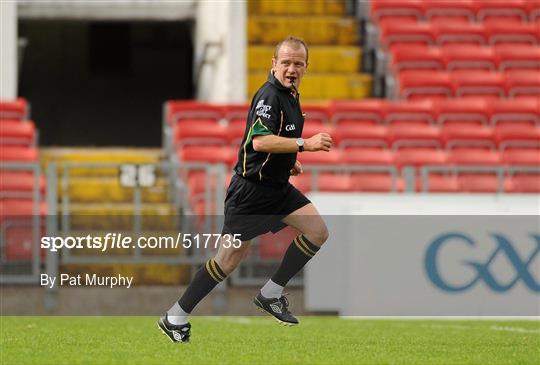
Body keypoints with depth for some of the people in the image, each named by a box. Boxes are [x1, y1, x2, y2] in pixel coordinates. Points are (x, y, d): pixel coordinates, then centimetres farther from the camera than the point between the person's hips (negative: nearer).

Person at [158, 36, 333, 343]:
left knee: (318, 231, -5)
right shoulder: (269, 95, -19)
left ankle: (271, 294, 5)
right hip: (251, 188, -9)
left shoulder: (290, 96, 11)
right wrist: (305, 144, -37)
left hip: (277, 186, 9)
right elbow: (259, 141, -34)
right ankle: (176, 317, 7)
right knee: (232, 257, -4)